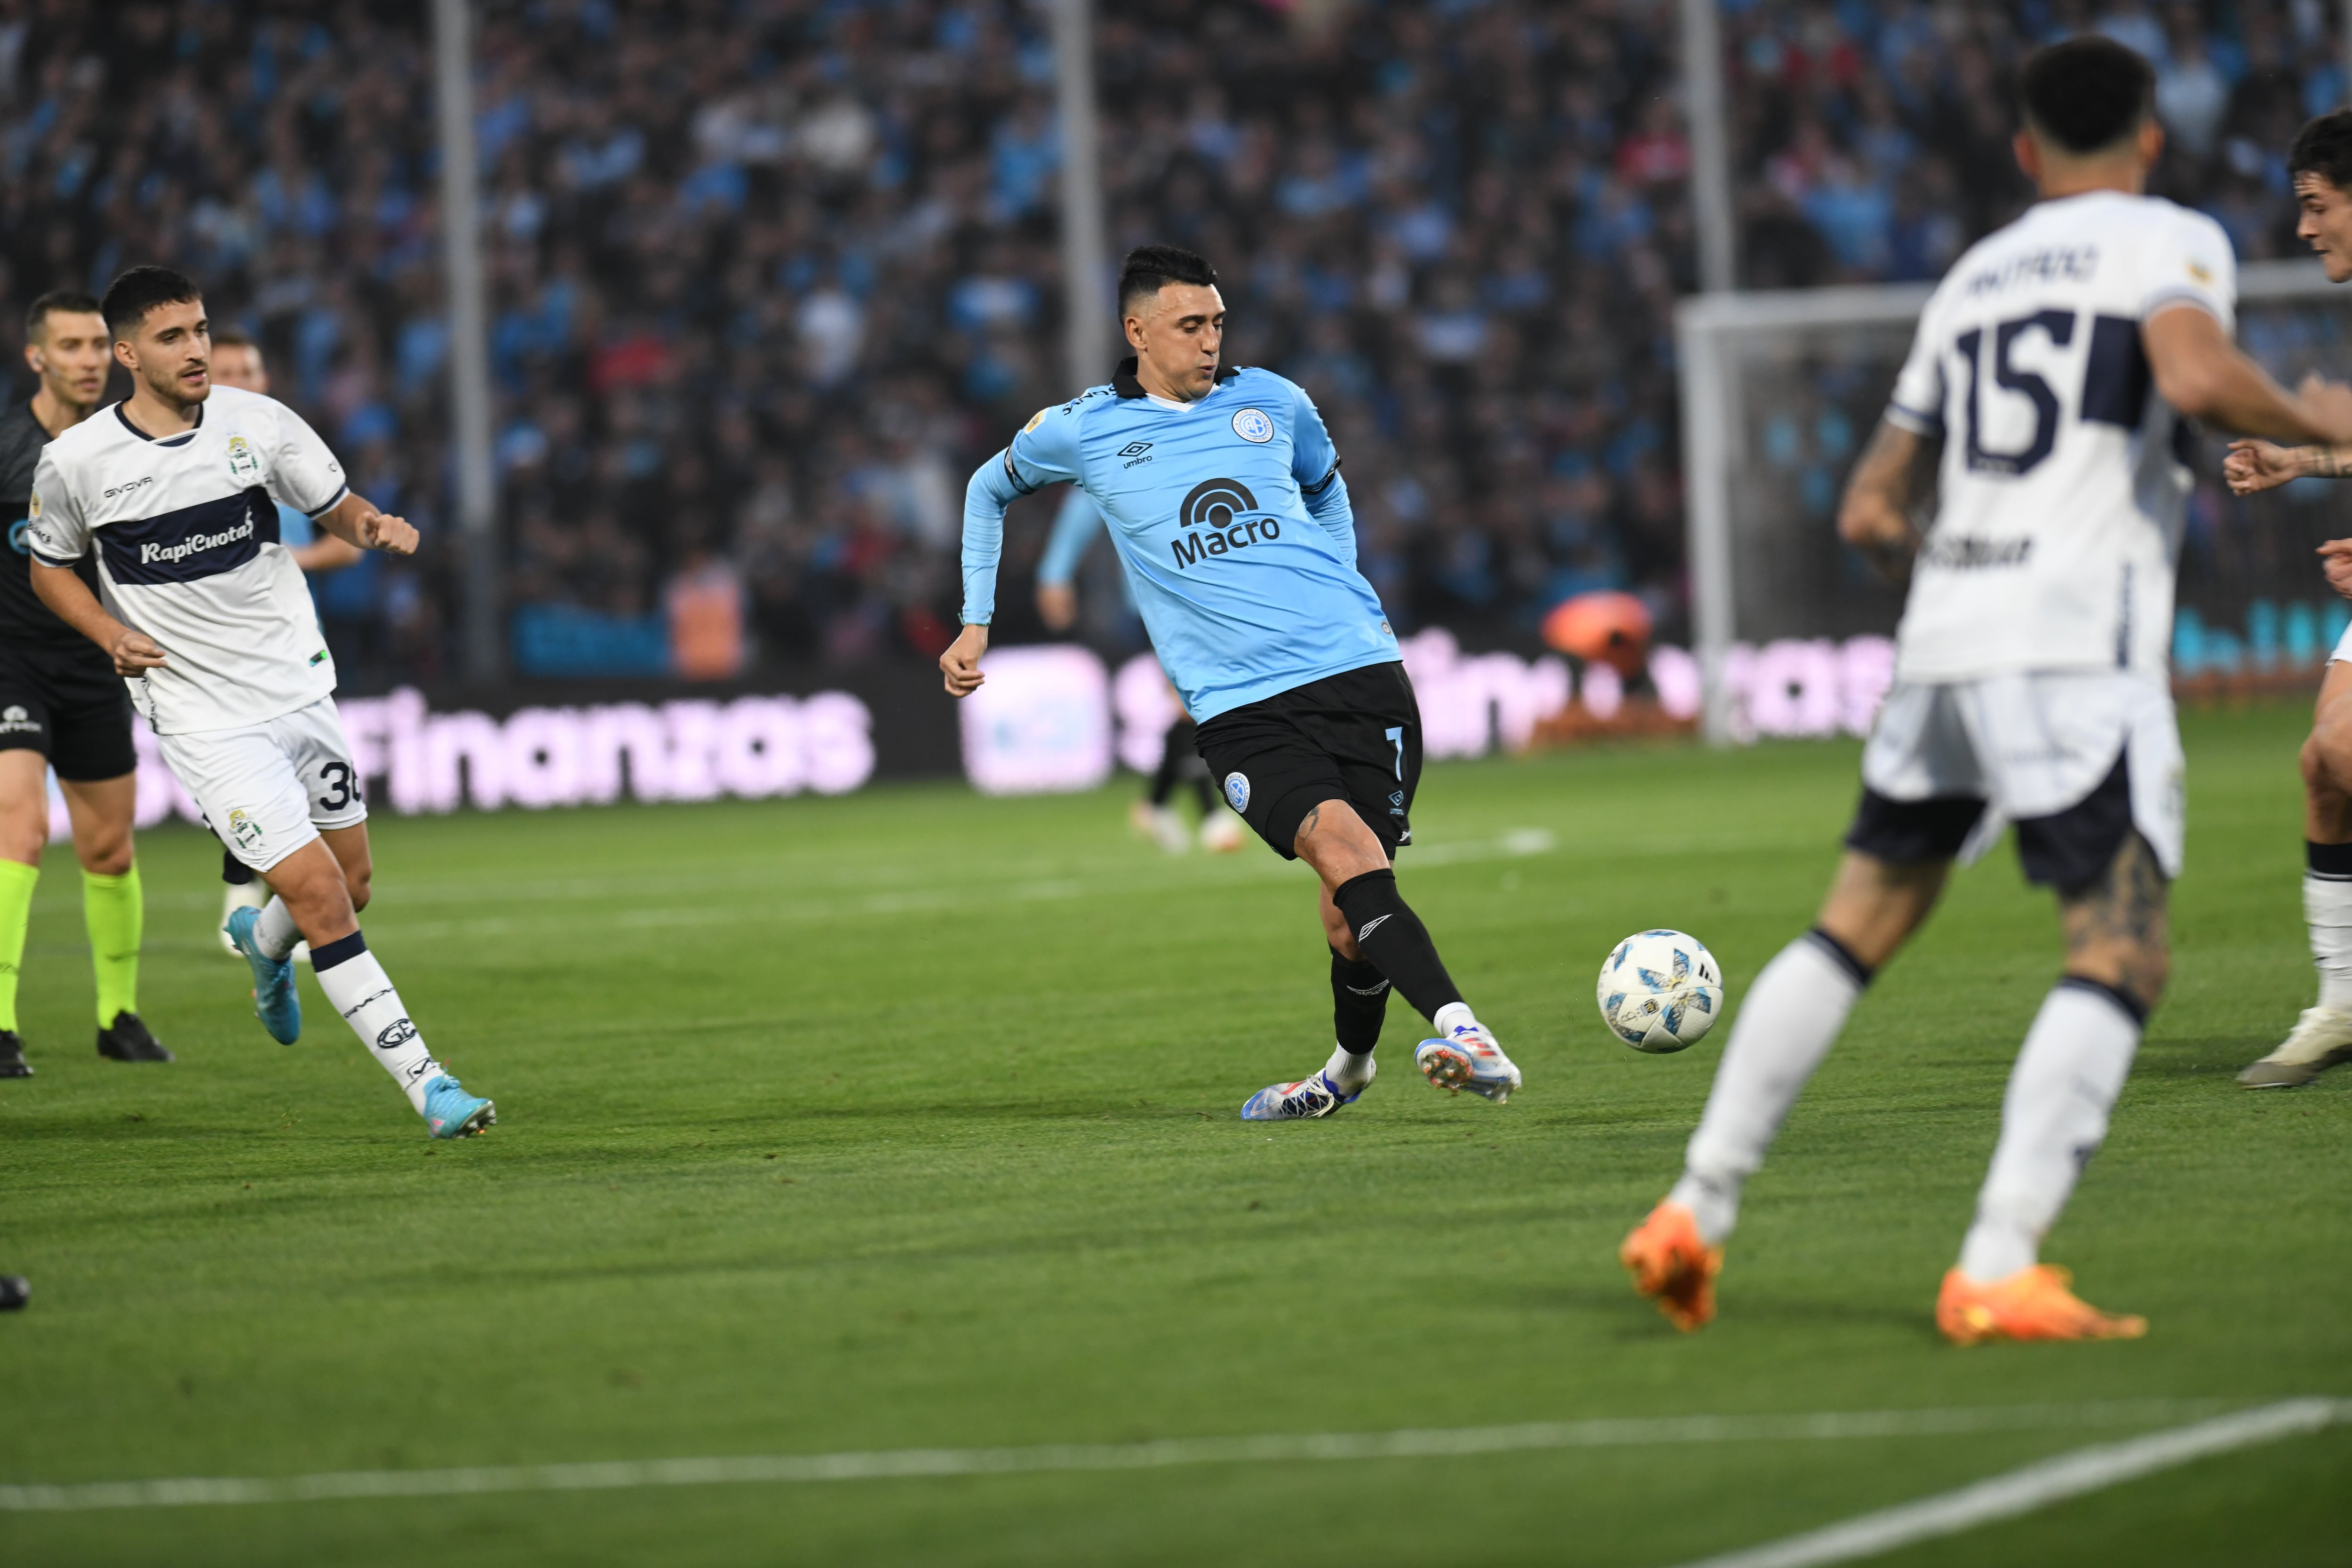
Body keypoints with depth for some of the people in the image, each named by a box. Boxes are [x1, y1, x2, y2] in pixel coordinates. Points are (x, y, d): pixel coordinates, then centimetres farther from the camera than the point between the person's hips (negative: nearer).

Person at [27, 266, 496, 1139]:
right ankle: (425, 1084, -11)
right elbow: (50, 567, 8)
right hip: (205, 720, -4)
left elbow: (337, 506, 8)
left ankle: (264, 941, 50)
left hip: (300, 688, 4)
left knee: (353, 887, 14)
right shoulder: (76, 463, -9)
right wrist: (111, 635, -9)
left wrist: (375, 528, -15)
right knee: (318, 893, -14)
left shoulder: (259, 422, -4)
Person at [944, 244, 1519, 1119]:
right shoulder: (1083, 431, 6)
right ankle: (1460, 1030, -40)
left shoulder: (1271, 403, 11)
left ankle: (1349, 1066, 22)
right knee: (1343, 844, -27)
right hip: (1239, 708, -2)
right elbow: (989, 490, 26)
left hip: (1357, 667, 2)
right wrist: (975, 623, 23)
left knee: (1351, 911, -5)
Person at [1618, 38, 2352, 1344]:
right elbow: (2196, 377, -18)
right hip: (2077, 648, -7)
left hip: (1944, 643, 7)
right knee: (2122, 954, -8)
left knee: (1854, 930, 18)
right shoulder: (2173, 244, 4)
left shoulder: (1973, 279, 23)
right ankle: (1998, 1272, -22)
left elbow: (1869, 510, 25)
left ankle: (1694, 1212, 18)